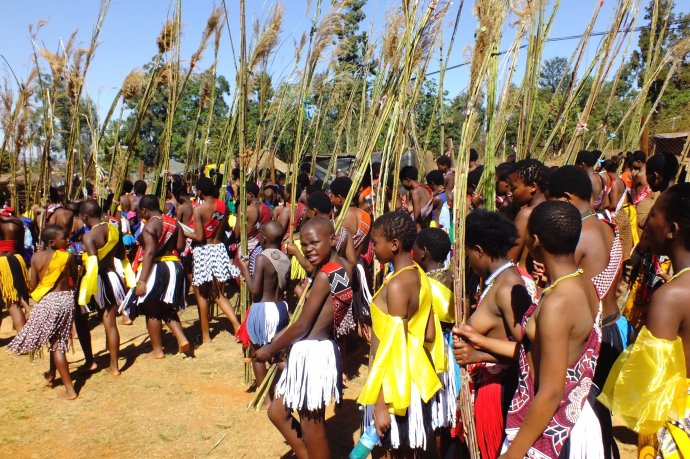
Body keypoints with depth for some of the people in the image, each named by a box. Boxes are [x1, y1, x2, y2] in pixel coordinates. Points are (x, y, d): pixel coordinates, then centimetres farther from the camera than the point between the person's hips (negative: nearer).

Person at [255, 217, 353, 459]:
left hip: (312, 353, -10)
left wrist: (270, 349, -3)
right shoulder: (344, 268, 7)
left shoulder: (325, 275, -20)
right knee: (277, 412, 22)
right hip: (319, 350, 10)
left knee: (311, 428, 7)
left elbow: (302, 326, -15)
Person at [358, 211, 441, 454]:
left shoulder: (397, 284, -21)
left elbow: (395, 349, -22)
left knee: (397, 449, 5)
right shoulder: (419, 275, 6)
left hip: (395, 382, -9)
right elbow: (429, 335, 10)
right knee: (409, 449, 19)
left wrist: (381, 403, -19)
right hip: (412, 376, 9)